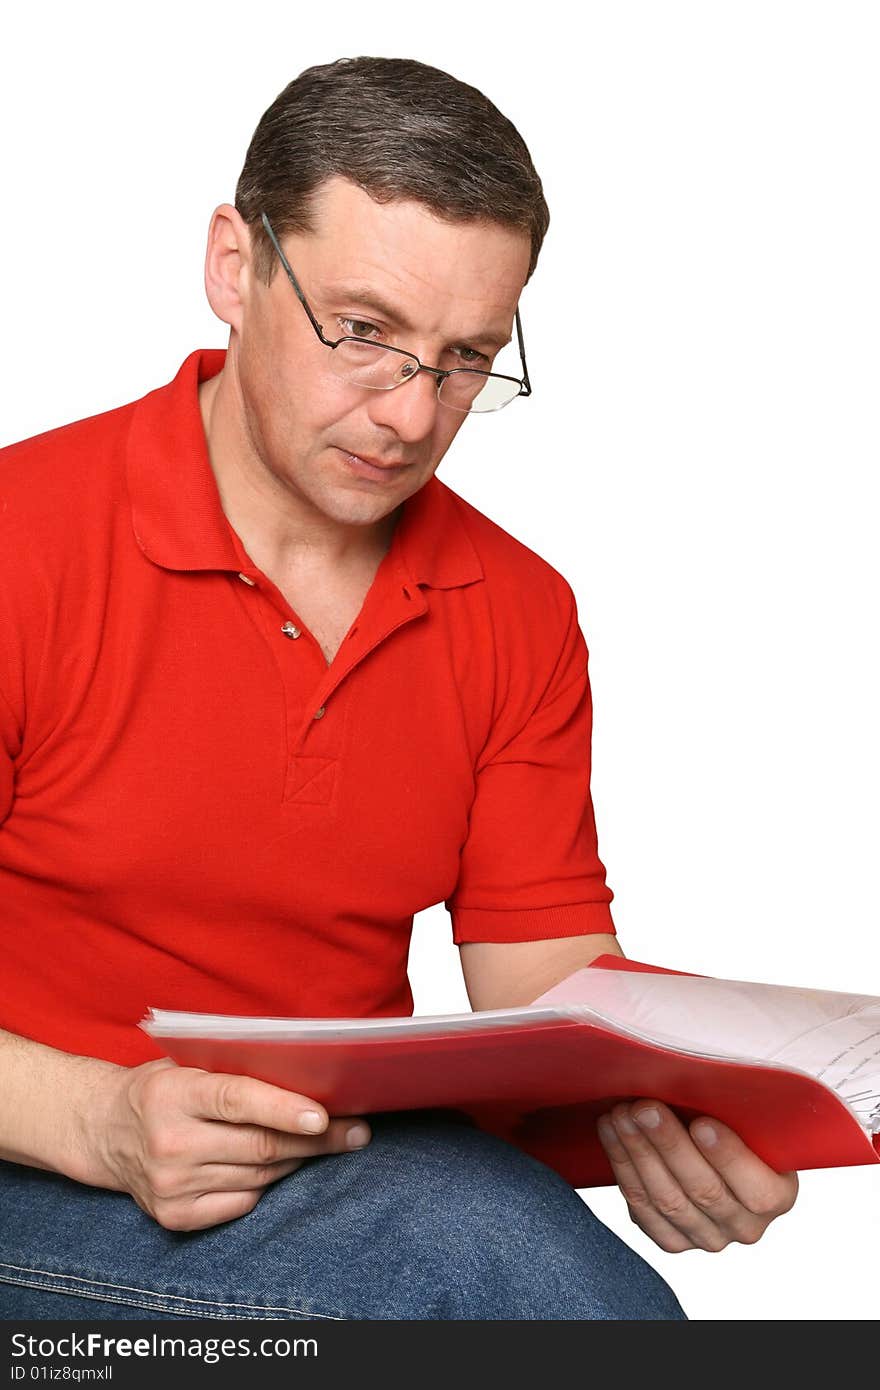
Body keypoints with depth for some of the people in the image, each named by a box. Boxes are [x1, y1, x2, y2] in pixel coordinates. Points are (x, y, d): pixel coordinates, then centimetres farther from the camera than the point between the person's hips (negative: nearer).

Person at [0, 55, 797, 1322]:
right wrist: (104, 1121, -28)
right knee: (489, 1240, -30)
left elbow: (547, 988, 3)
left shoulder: (522, 617, 5)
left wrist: (654, 1118, -19)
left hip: (357, 1167, 5)